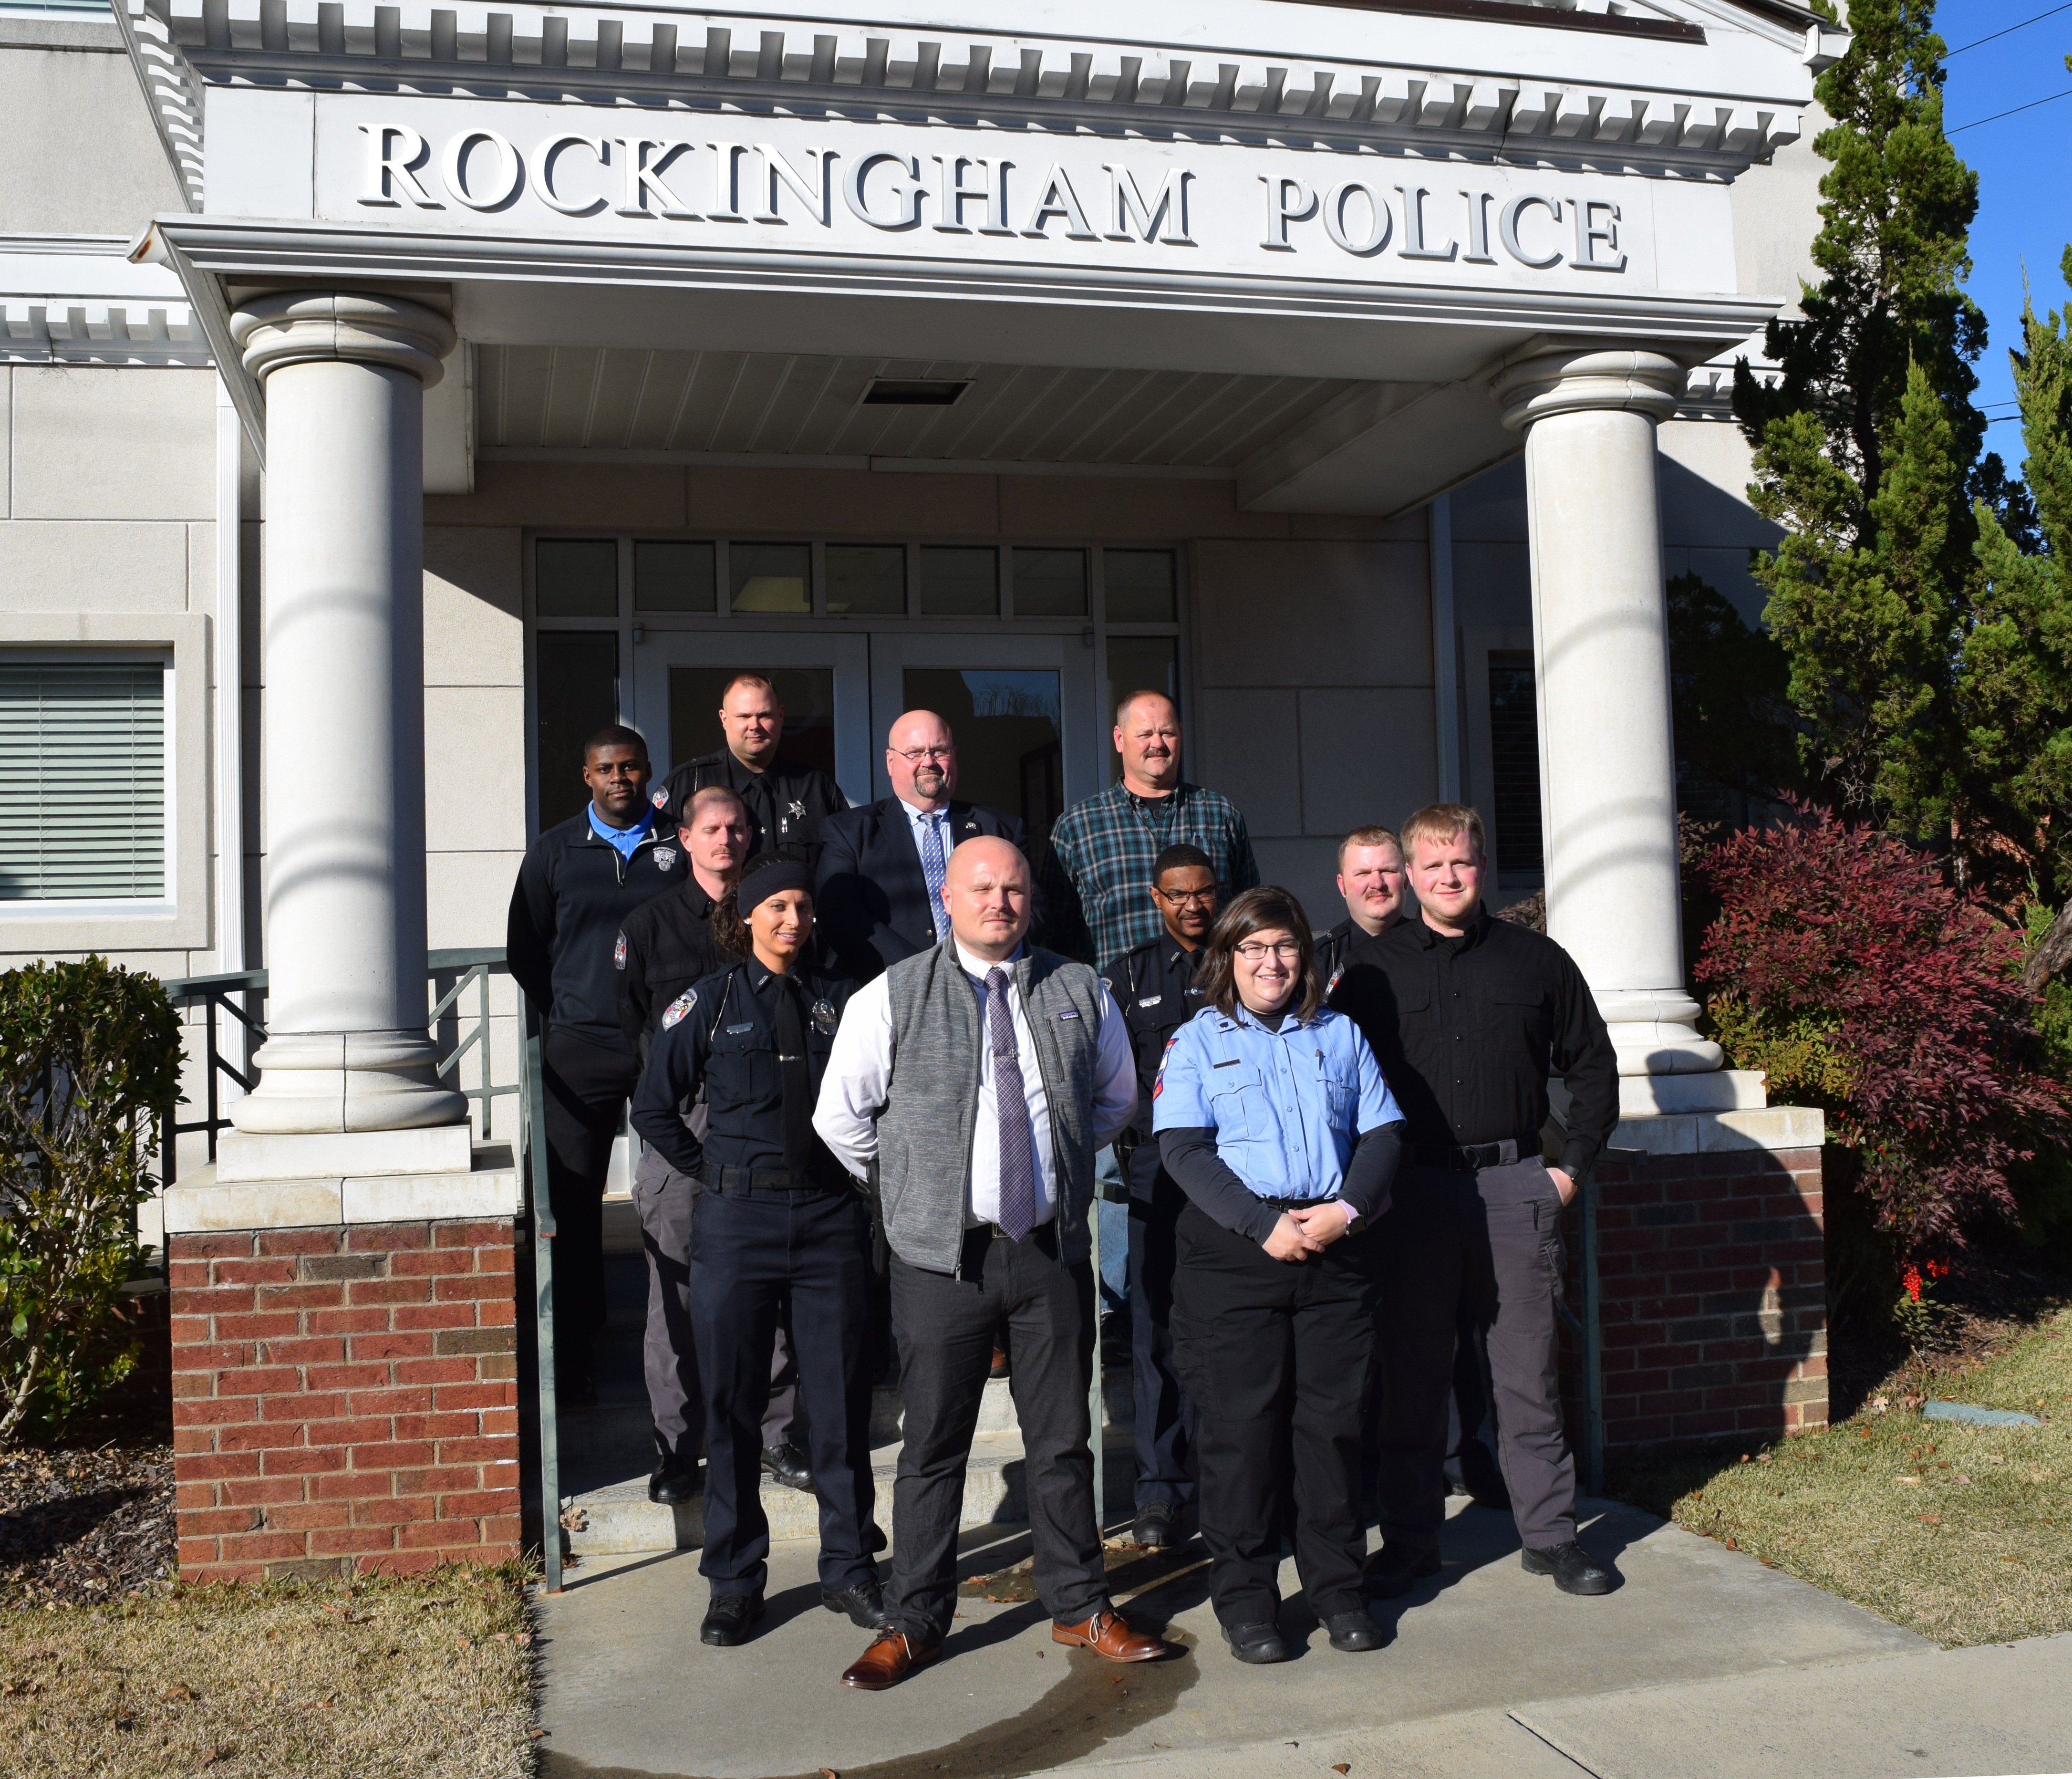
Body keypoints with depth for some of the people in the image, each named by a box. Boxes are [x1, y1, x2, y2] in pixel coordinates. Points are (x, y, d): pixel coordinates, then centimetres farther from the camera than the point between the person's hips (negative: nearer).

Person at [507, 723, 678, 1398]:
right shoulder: (553, 853, 8)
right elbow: (524, 950, 13)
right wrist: (566, 1014, 7)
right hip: (580, 1051, 1)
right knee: (573, 1203, 1)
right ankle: (572, 1357, 10)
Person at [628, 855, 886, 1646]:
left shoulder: (841, 1000, 5)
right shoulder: (709, 1002, 3)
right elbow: (653, 1108, 10)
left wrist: (859, 1168, 6)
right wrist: (713, 1171, 6)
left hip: (830, 1216, 1)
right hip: (737, 1220, -1)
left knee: (840, 1399, 5)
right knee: (731, 1402, 4)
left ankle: (849, 1569, 18)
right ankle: (734, 1581, 17)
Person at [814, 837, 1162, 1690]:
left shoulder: (1080, 992, 6)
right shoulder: (892, 997, -2)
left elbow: (1117, 1097, 21)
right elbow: (840, 1116, 3)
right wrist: (908, 1185, 7)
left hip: (1053, 1250, 2)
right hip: (942, 1254, -2)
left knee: (1063, 1438, 12)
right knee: (934, 1444, 5)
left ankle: (1080, 1606, 27)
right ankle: (914, 1622, 18)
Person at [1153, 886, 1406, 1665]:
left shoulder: (1340, 1034, 15)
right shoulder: (1197, 1040, 6)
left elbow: (1383, 1132, 9)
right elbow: (1182, 1148, -5)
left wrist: (1348, 1210, -10)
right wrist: (1265, 1226, -15)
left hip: (1336, 1249, 3)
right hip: (1233, 1250, -2)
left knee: (1335, 1418, 6)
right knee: (1239, 1424, 0)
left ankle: (1338, 1586, 20)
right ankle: (1244, 1598, 12)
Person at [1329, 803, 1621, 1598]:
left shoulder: (1536, 959, 7)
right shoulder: (1373, 968, 5)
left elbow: (1593, 1067, 13)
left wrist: (1571, 1164, 6)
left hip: (1514, 1185, 1)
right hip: (1412, 1192, 0)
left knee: (1527, 1369, 7)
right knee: (1412, 1373, 6)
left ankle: (1549, 1533, 20)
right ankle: (1409, 1539, 17)